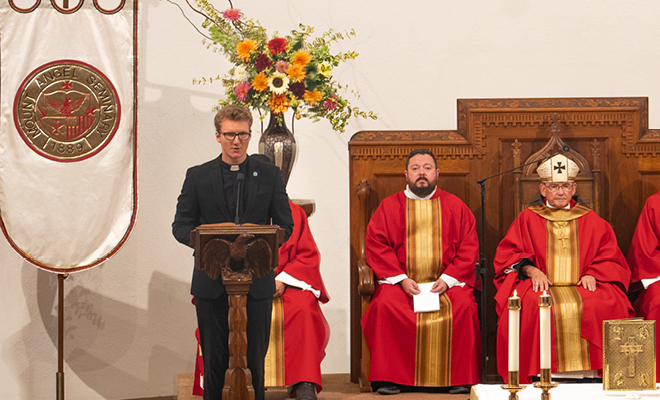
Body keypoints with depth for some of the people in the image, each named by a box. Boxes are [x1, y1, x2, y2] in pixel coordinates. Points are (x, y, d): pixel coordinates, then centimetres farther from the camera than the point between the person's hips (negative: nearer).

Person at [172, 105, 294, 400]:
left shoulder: (270, 176, 6)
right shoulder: (198, 177, 6)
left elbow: (285, 225, 7)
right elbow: (181, 226, 5)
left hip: (256, 283, 0)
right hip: (212, 284, 0)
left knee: (254, 360, 4)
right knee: (214, 361, 5)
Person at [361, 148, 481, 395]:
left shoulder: (455, 206, 11)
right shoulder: (390, 206, 10)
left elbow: (469, 247, 6)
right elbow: (375, 245, 2)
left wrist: (448, 278, -9)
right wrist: (401, 279, -11)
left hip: (446, 281, 0)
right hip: (399, 280, 0)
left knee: (463, 306, -30)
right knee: (385, 306, -30)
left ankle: (459, 378, -20)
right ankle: (391, 378, -23)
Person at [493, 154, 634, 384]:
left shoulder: (591, 221, 18)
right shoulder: (528, 218, 15)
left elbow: (610, 256, 15)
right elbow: (507, 255, 10)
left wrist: (592, 273, -5)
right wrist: (530, 270, -9)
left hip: (583, 286, 1)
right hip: (540, 285, -1)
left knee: (600, 307, -32)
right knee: (532, 308, -35)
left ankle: (590, 373, -26)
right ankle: (539, 372, -29)